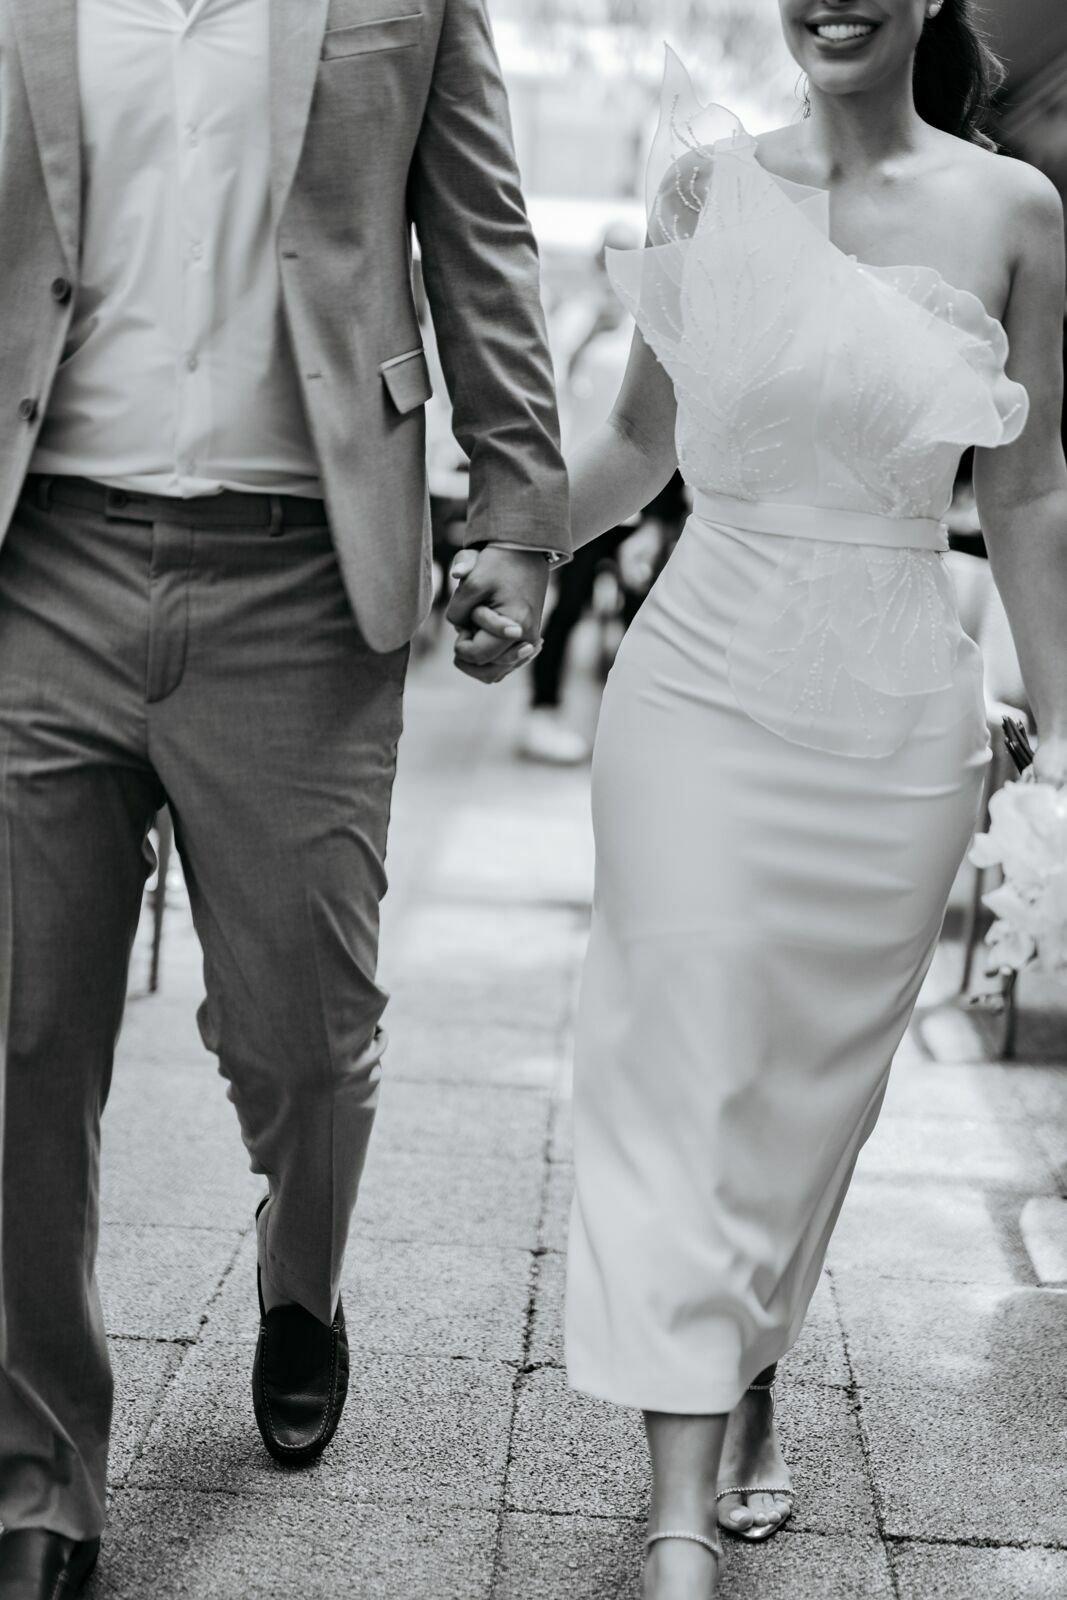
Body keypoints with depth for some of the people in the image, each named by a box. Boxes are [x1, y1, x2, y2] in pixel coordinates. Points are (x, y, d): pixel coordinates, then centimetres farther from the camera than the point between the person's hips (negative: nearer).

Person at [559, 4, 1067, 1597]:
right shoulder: (706, 181, 2)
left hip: (893, 716, 0)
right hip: (700, 686, 0)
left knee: (819, 1078, 12)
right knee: (685, 1065, -6)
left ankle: (752, 1376, 37)